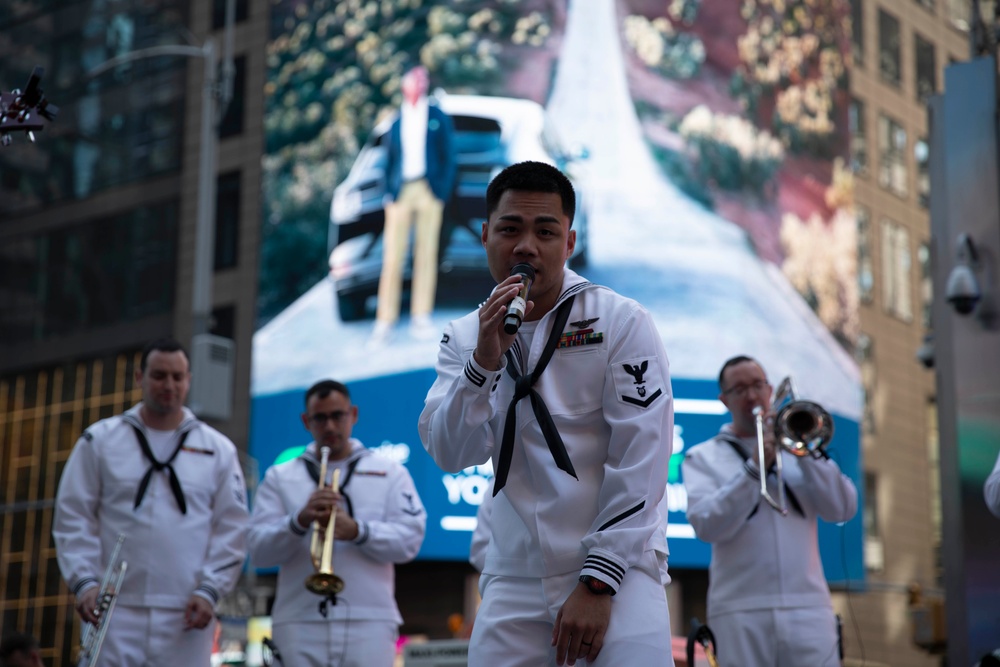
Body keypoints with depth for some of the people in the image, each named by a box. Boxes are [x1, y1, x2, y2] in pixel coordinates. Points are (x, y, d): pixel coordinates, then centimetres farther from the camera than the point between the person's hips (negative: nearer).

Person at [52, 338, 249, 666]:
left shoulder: (218, 450, 10)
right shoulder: (100, 441, 8)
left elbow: (232, 529, 7)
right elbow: (72, 517, 6)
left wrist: (209, 590, -4)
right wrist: (84, 581, -6)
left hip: (186, 615, 1)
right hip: (116, 611, -1)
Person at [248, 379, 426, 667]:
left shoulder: (390, 473, 14)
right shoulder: (280, 477, 15)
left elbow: (410, 539, 1)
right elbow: (258, 551, 4)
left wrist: (357, 531, -16)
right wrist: (299, 521, -15)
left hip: (369, 622, 0)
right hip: (300, 622, 1)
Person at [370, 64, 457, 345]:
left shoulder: (438, 118, 10)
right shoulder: (396, 122, 13)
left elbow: (449, 157, 6)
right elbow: (389, 160, 15)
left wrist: (443, 191, -5)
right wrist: (388, 193, 2)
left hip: (428, 191, -1)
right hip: (400, 192, 1)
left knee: (427, 254, 0)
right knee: (392, 256, -4)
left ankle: (420, 316, 6)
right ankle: (385, 321, -3)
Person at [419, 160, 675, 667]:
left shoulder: (622, 323, -4)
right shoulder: (463, 338, 7)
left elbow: (640, 460, -9)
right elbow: (450, 454, -3)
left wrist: (597, 583, -13)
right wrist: (485, 360, -17)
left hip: (616, 567, -3)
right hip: (512, 580, 3)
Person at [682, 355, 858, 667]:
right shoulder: (703, 457, 11)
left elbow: (843, 509, 6)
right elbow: (706, 525, -6)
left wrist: (805, 451, -3)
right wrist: (753, 468, -13)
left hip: (808, 607, 2)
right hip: (741, 611, -1)